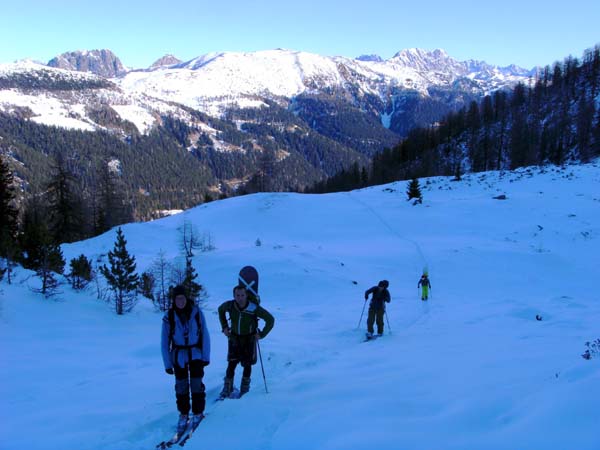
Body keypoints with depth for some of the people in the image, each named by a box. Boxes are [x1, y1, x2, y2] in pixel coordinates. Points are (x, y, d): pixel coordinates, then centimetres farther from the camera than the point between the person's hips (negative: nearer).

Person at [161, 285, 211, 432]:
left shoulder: (196, 312, -10)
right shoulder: (169, 316, -11)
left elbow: (205, 335, -4)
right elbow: (164, 342, -4)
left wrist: (206, 356, -5)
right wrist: (167, 363, -4)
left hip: (196, 353, 0)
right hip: (179, 355, 1)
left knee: (196, 383, -4)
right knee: (181, 385, 3)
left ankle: (198, 413, 12)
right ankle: (183, 414, 19)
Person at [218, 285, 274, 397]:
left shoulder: (254, 308, -24)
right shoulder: (229, 305, -16)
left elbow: (270, 320, -14)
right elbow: (220, 310, 9)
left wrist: (262, 334, -14)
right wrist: (224, 327, 5)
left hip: (249, 339, -1)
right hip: (234, 338, 1)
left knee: (247, 364, 5)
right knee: (231, 363, -8)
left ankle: (245, 388, 24)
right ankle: (227, 388, 6)